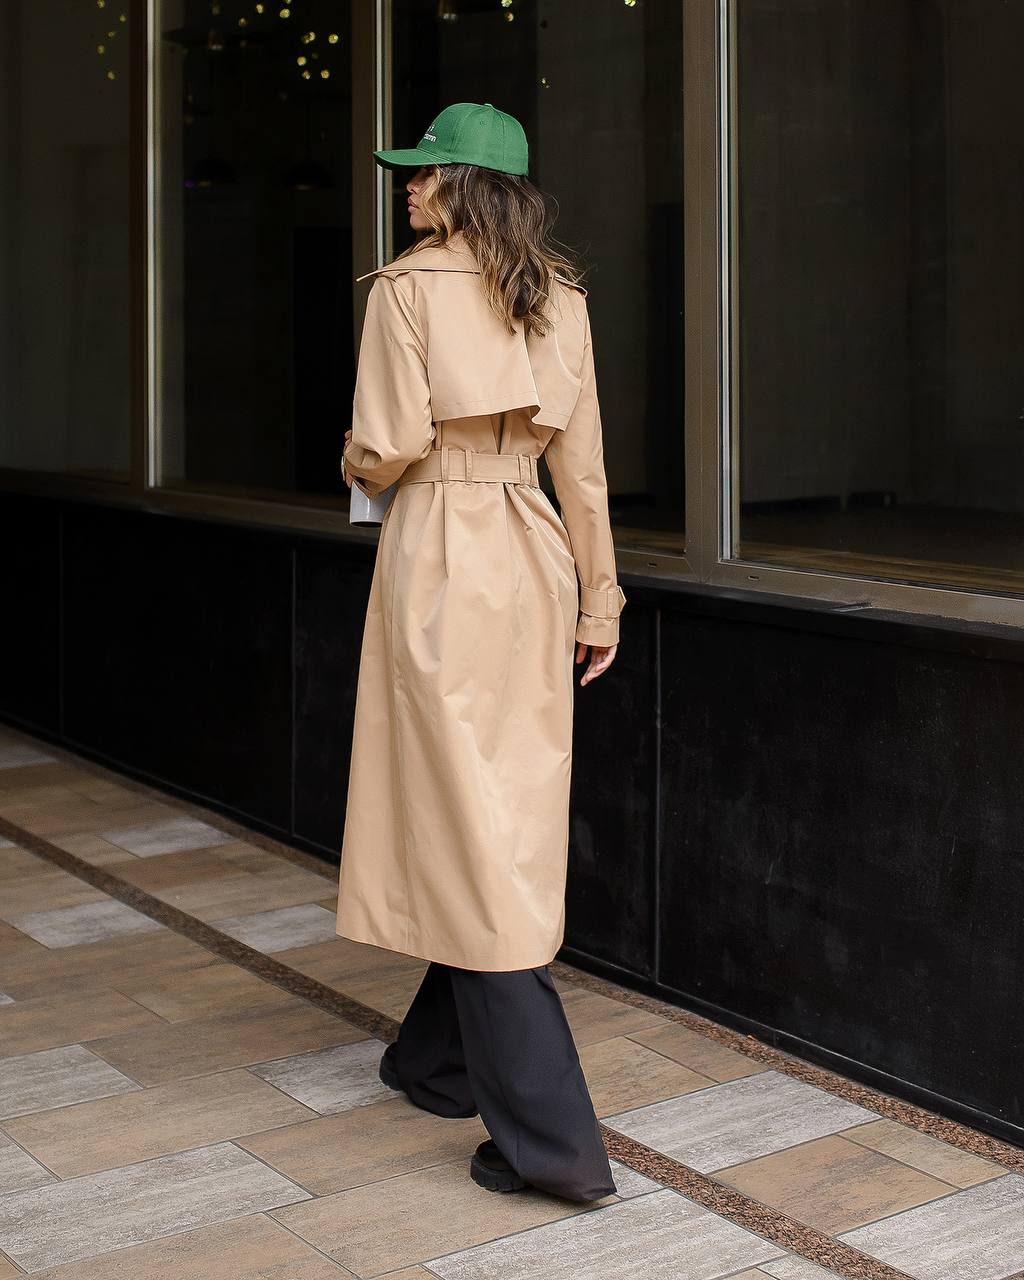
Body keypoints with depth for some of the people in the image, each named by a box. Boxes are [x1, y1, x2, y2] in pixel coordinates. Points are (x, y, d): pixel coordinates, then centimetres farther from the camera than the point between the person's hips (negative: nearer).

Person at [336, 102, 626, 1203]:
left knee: (469, 830, -5)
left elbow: (391, 447, -15)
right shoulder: (559, 299, 8)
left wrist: (355, 463, 9)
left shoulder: (408, 286, -8)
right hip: (530, 554, 7)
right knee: (515, 812, 15)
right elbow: (581, 462, 8)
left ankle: (550, 1133, -6)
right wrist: (599, 595, 12)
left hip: (440, 555, -7)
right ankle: (443, 1057, 32)